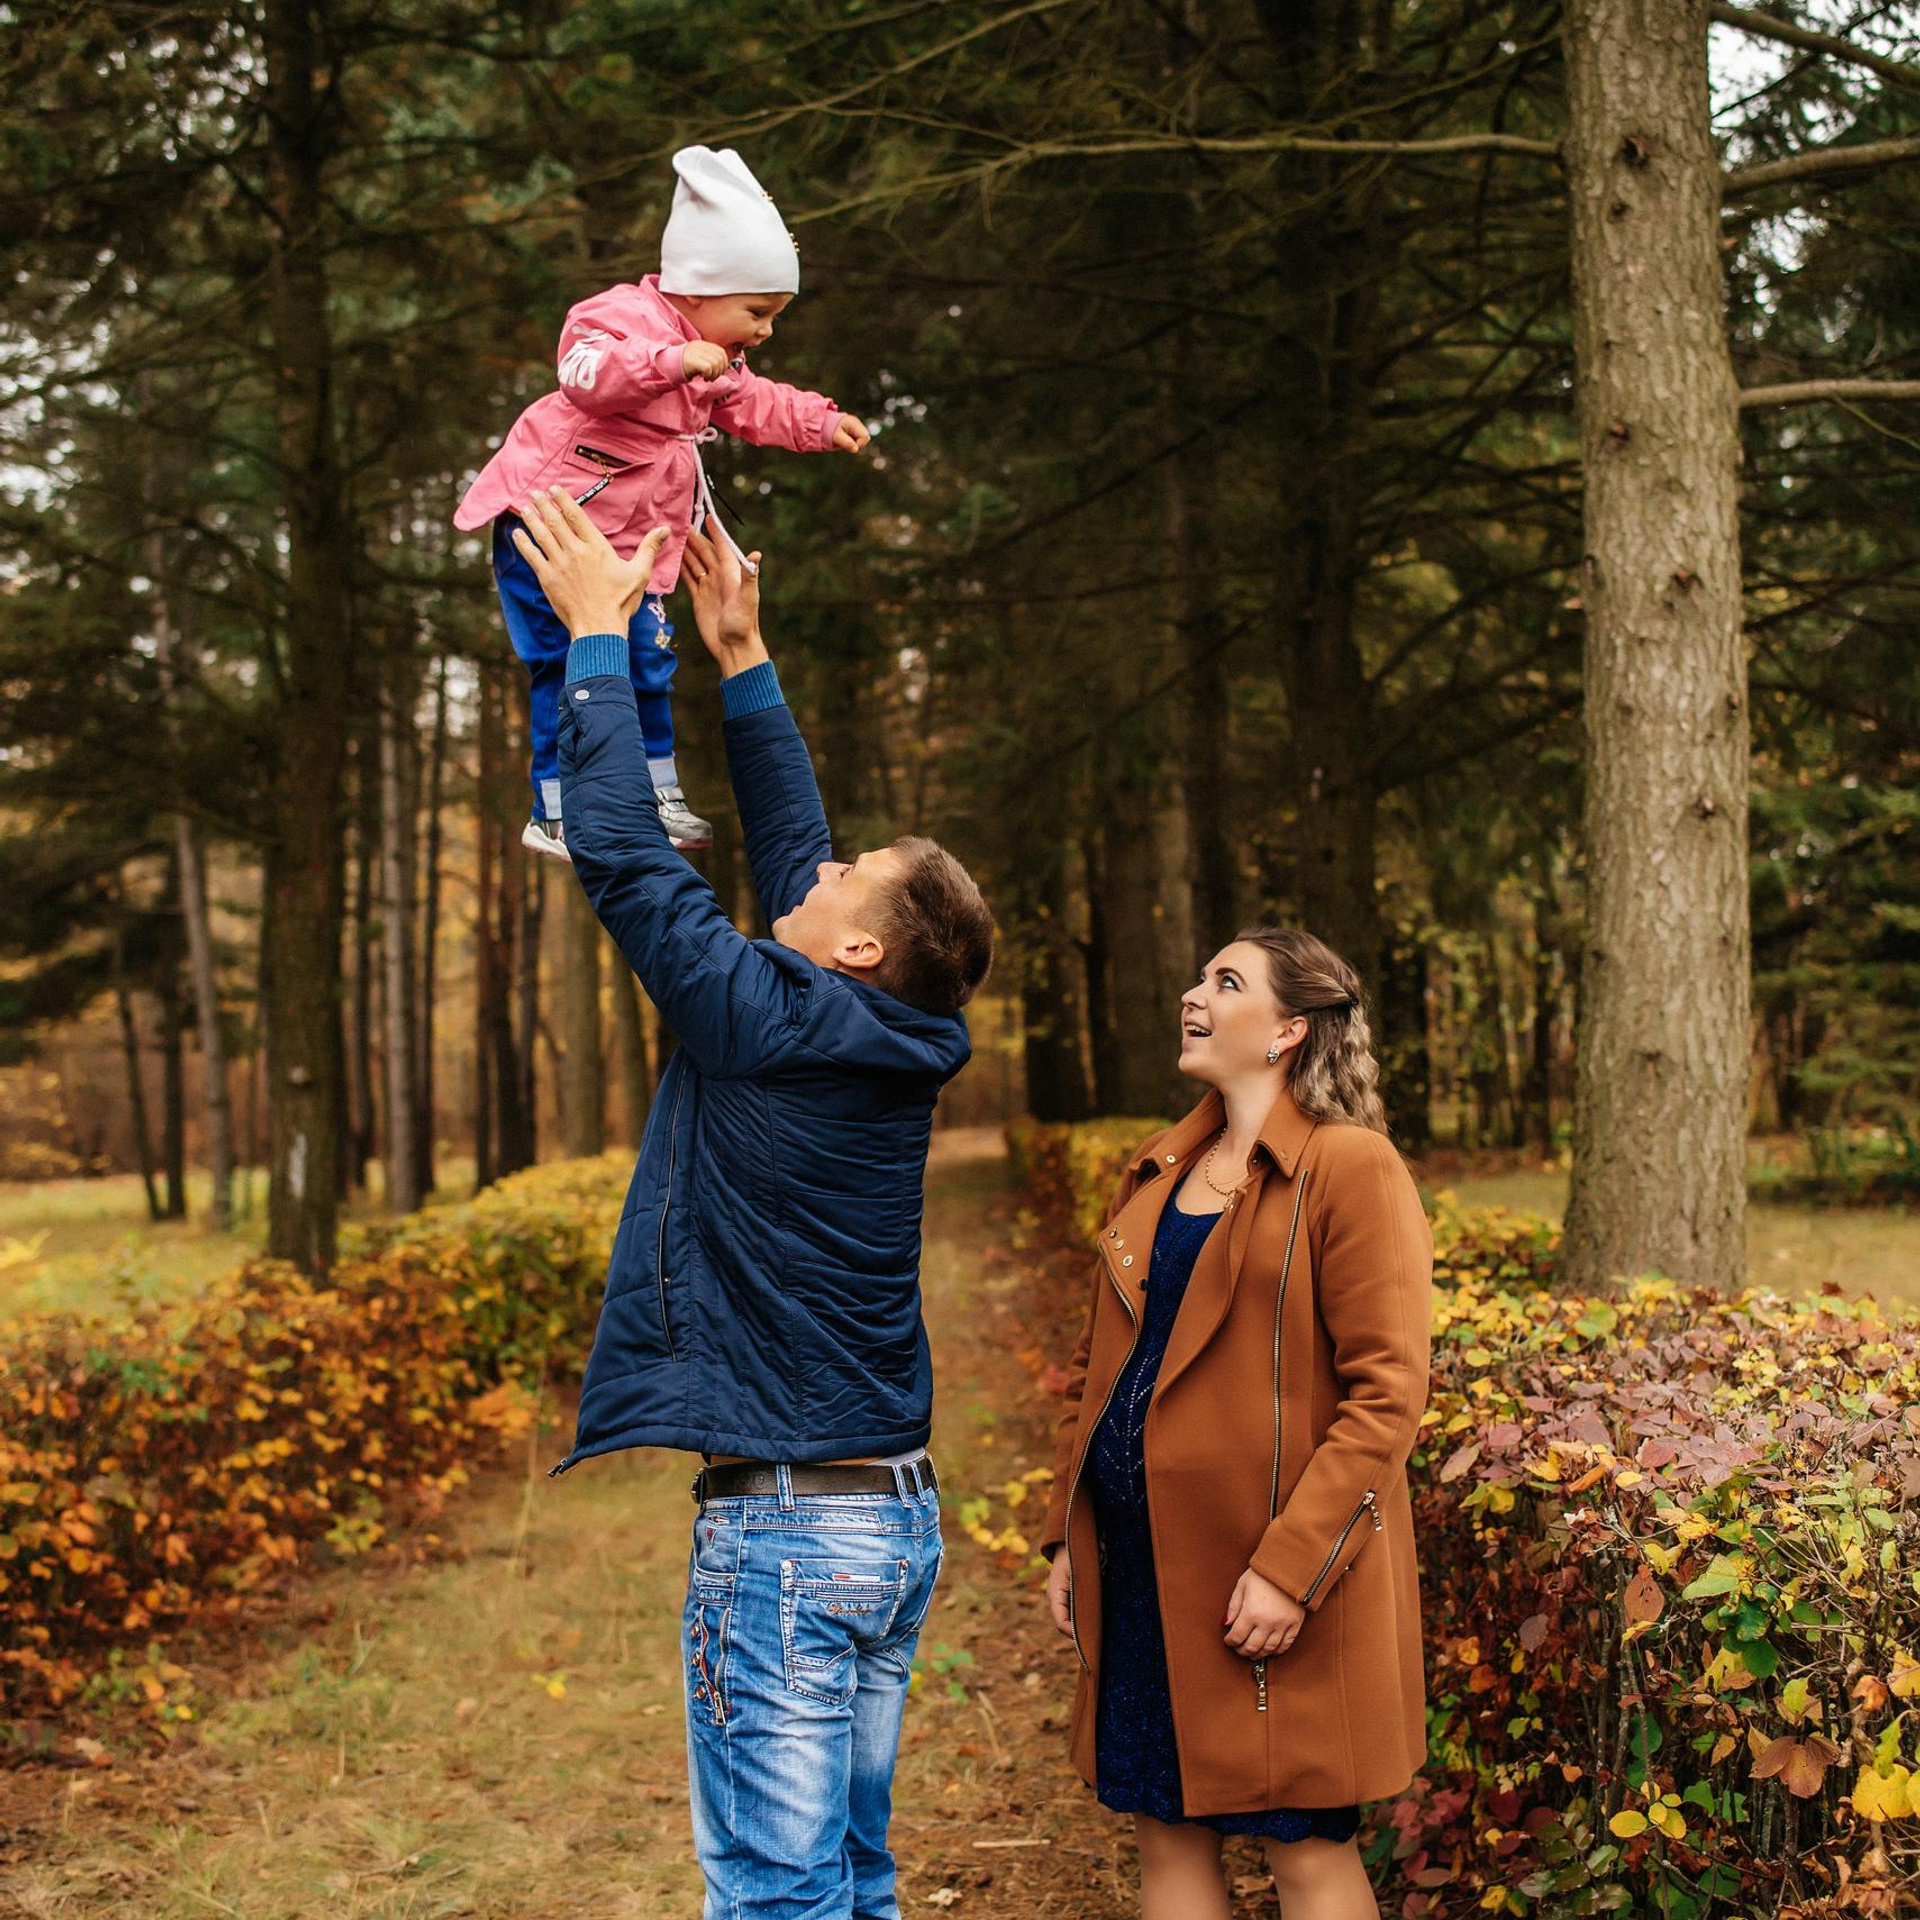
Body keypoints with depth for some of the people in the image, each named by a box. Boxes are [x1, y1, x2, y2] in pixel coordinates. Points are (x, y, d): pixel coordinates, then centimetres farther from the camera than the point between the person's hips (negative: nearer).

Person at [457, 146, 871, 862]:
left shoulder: (718, 363, 11)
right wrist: (670, 360, -48)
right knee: (570, 665, -9)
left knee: (647, 661, 15)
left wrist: (822, 424, 20)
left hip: (628, 543, 9)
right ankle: (557, 814, -2)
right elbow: (587, 372, -38)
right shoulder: (626, 316, -19)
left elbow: (753, 406, 29)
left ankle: (658, 794, 29)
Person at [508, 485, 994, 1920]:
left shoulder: (768, 1027, -15)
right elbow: (788, 855, 17)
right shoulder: (899, 1045, 6)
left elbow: (625, 852, -10)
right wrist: (741, 658, 22)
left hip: (786, 1521, -8)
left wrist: (599, 634, -1)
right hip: (901, 1514, 9)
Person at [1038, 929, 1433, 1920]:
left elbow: (1385, 1395, -15)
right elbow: (1097, 1367, 19)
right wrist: (1064, 1533, 11)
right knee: (1166, 1828, 12)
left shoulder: (1350, 1168, -9)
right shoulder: (1156, 1174, 13)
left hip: (1271, 1582, -7)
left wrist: (1291, 1567, -20)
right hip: (1140, 1564, 7)